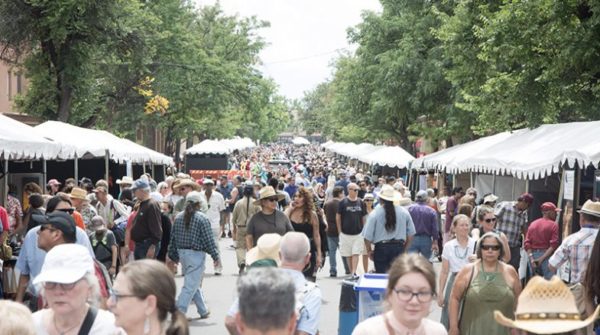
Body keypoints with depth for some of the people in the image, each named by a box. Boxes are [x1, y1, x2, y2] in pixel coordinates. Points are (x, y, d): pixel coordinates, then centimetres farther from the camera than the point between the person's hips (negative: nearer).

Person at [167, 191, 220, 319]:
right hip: (196, 254, -7)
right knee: (191, 285, -5)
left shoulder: (178, 217, 5)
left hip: (182, 253, 7)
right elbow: (209, 239, -11)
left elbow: (173, 238, 10)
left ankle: (203, 311, 27)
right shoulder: (202, 218, -12)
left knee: (193, 283, 18)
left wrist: (174, 256, 18)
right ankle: (179, 311, -10)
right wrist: (215, 256, -4)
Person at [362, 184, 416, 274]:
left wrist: (369, 250, 9)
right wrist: (405, 249, 18)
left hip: (381, 248, -2)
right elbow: (411, 234, 8)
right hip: (399, 248, 2)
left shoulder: (374, 214, -7)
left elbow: (367, 236, -6)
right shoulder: (404, 212, 2)